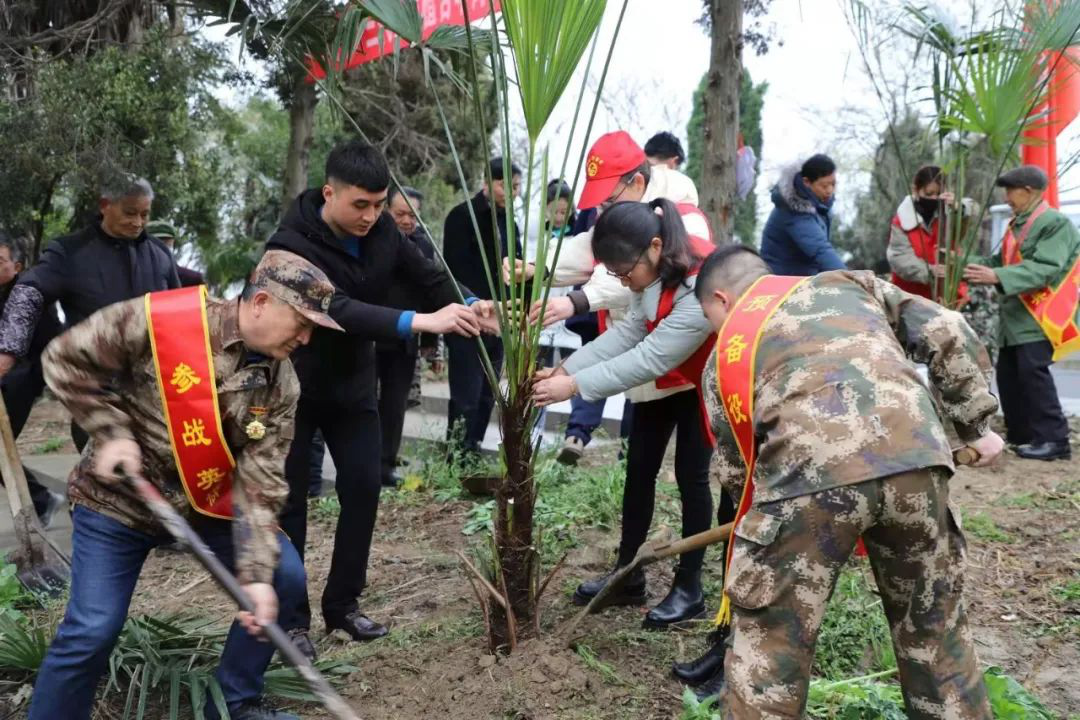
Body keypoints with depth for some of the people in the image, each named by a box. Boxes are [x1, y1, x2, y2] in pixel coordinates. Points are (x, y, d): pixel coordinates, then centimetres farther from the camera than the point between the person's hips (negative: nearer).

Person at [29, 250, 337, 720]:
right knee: (92, 631, -7)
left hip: (209, 504, 4)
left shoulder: (280, 385, -12)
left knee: (284, 580, -2)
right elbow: (65, 360, -11)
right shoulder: (158, 321, -24)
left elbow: (260, 481, -15)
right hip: (118, 500, -4)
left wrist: (256, 573, -24)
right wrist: (112, 433, -18)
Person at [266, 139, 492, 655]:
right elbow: (339, 310, -42)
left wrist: (470, 305, -26)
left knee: (364, 489, 5)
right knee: (288, 500, 1)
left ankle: (342, 603, 20)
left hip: (353, 382, 6)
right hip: (294, 387, -5)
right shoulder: (291, 245, -28)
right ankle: (291, 616, 16)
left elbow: (426, 276, -4)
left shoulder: (380, 229, -8)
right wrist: (421, 321, -52)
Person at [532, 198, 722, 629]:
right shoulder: (657, 269, -13)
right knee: (639, 469, 6)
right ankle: (627, 575, 17)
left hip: (704, 384, -7)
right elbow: (629, 330, -13)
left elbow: (650, 358, -37)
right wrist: (567, 367, -23)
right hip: (664, 379, 7)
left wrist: (576, 385, -37)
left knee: (691, 476, -4)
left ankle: (689, 589, 13)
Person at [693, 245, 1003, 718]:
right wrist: (975, 426, 28)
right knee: (934, 625, 25)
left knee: (768, 648, 13)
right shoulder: (850, 282, 28)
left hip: (809, 476, -3)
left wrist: (767, 504, 44)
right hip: (914, 459, 3)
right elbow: (947, 334, 19)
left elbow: (733, 469, 23)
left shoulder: (725, 354, 23)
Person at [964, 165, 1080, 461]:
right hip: (1015, 316, 9)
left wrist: (996, 277, -30)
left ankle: (1054, 439, -11)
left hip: (1038, 317, -9)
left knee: (1033, 372, -16)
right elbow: (1002, 260, 20)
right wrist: (968, 267, 6)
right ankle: (1021, 435, 18)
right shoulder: (1017, 224, 19)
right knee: (1008, 375, 9)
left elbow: (1044, 269, -22)